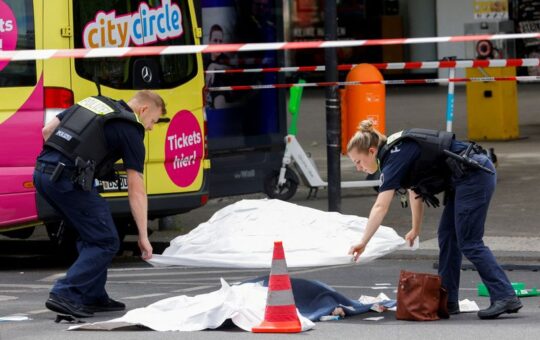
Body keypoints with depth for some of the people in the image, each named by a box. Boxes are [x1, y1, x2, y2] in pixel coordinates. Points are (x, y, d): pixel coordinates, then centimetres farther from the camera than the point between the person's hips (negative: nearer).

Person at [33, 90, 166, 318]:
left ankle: (94, 297, 23)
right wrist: (143, 236, 3)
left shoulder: (92, 102, 23)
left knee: (92, 236, 22)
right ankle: (64, 295, -8)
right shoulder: (131, 131, 3)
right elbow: (136, 190, 1)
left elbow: (47, 131, 21)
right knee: (105, 242, 1)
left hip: (42, 172, 8)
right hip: (68, 179, -8)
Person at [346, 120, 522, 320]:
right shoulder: (398, 151, 14)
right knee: (447, 236, 11)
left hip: (474, 176, -10)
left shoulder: (394, 158, -13)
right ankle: (447, 302, 14)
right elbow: (415, 191, 26)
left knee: (469, 243, -9)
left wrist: (363, 243, -23)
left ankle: (506, 298, -13)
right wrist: (416, 230, 32)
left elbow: (380, 207, -21)